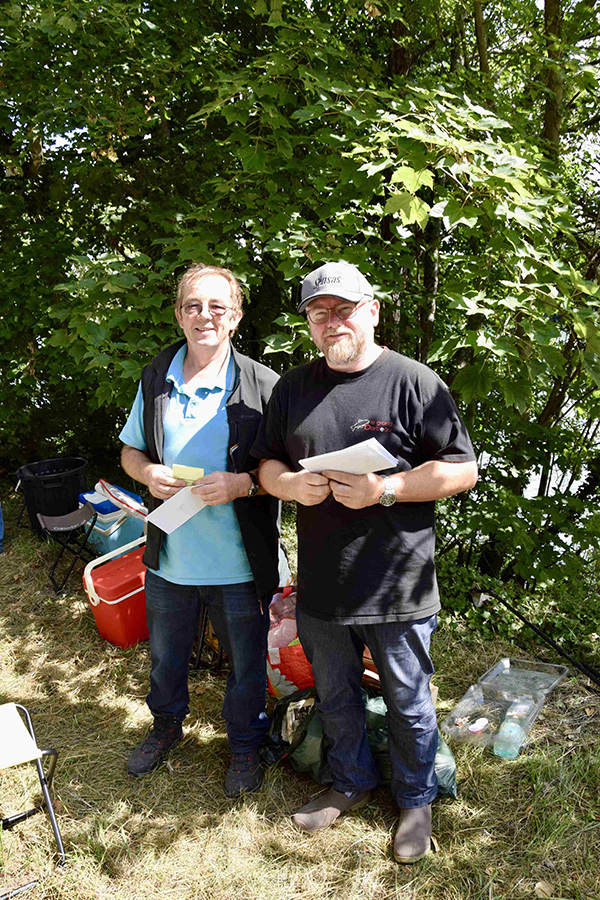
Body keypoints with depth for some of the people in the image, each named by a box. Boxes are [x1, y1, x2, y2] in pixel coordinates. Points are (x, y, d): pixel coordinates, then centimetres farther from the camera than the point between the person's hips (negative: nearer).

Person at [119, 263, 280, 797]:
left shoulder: (262, 386, -13)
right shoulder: (156, 380, 1)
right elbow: (131, 451, 11)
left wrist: (241, 483, -25)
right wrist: (150, 473, -10)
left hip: (239, 565, -4)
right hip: (170, 557, 4)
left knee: (247, 664, 16)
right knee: (165, 657, 25)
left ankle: (245, 744, 43)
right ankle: (167, 726, 53)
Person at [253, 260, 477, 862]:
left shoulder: (414, 383, -9)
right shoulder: (292, 387, 6)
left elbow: (463, 470, -10)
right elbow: (266, 463, 11)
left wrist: (386, 490, -21)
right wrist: (291, 485, -12)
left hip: (397, 586, -4)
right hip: (320, 584, 4)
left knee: (407, 703, 14)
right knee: (334, 695, 22)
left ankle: (415, 800, 40)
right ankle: (351, 783, 47)